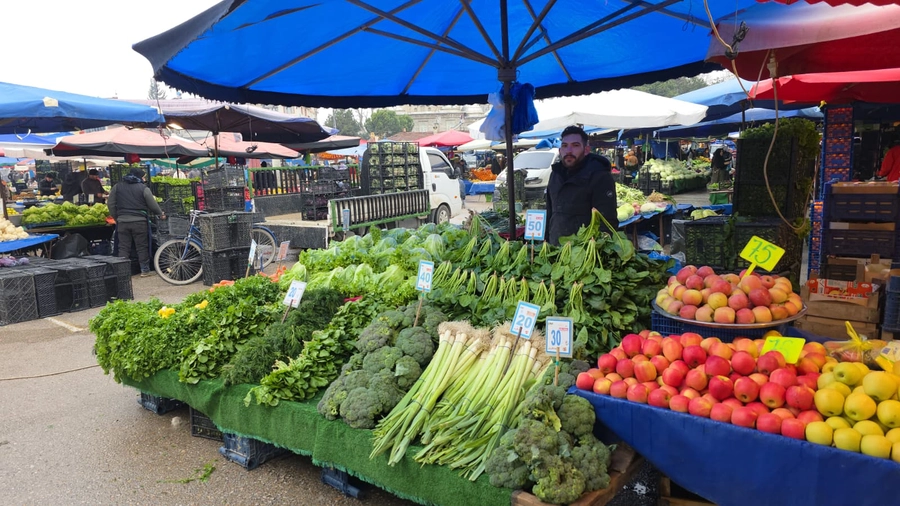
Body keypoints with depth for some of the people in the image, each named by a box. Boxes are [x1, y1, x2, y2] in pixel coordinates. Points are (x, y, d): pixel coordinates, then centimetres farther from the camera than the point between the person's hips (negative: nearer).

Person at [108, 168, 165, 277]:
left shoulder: (117, 187, 9)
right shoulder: (143, 188, -3)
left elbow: (111, 204, 9)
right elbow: (152, 205, -2)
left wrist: (116, 218, 18)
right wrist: (161, 214, 14)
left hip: (122, 222, 3)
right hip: (139, 222, -3)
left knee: (123, 248, 7)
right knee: (142, 247, 5)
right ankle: (145, 270, 9)